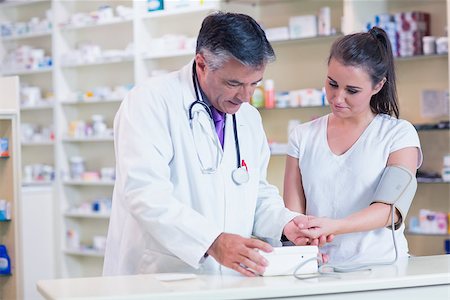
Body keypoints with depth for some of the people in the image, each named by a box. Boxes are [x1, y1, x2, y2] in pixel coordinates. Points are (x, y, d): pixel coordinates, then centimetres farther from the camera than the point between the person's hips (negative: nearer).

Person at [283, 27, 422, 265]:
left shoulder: (399, 135, 5)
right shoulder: (303, 136, 14)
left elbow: (391, 209, -7)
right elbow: (294, 212, 8)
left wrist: (333, 227, -23)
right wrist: (301, 233, -14)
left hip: (381, 267, -3)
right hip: (322, 272, 3)